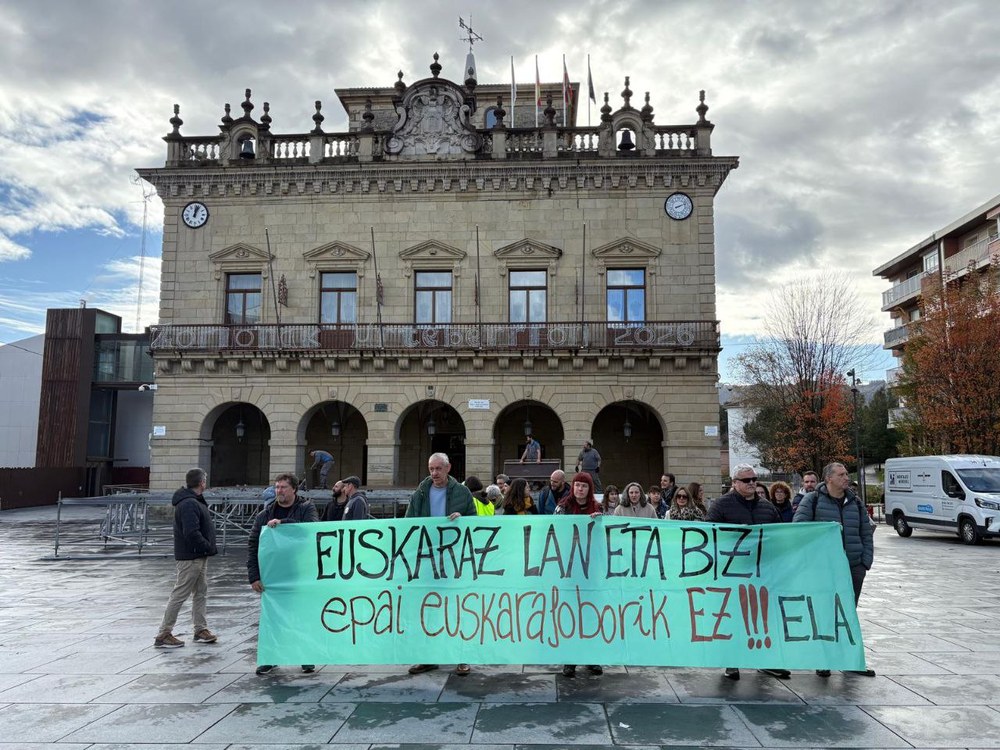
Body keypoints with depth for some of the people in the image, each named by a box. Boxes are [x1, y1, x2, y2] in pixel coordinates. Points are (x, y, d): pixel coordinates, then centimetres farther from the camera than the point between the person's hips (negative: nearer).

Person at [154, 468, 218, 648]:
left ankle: (201, 630, 24)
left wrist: (209, 548, 8)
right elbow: (192, 533, -27)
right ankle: (163, 635, 6)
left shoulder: (194, 502, 13)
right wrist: (211, 548, -18)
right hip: (190, 557, -10)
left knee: (201, 594, 15)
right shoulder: (189, 504, -20)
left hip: (199, 557, 10)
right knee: (179, 595, -2)